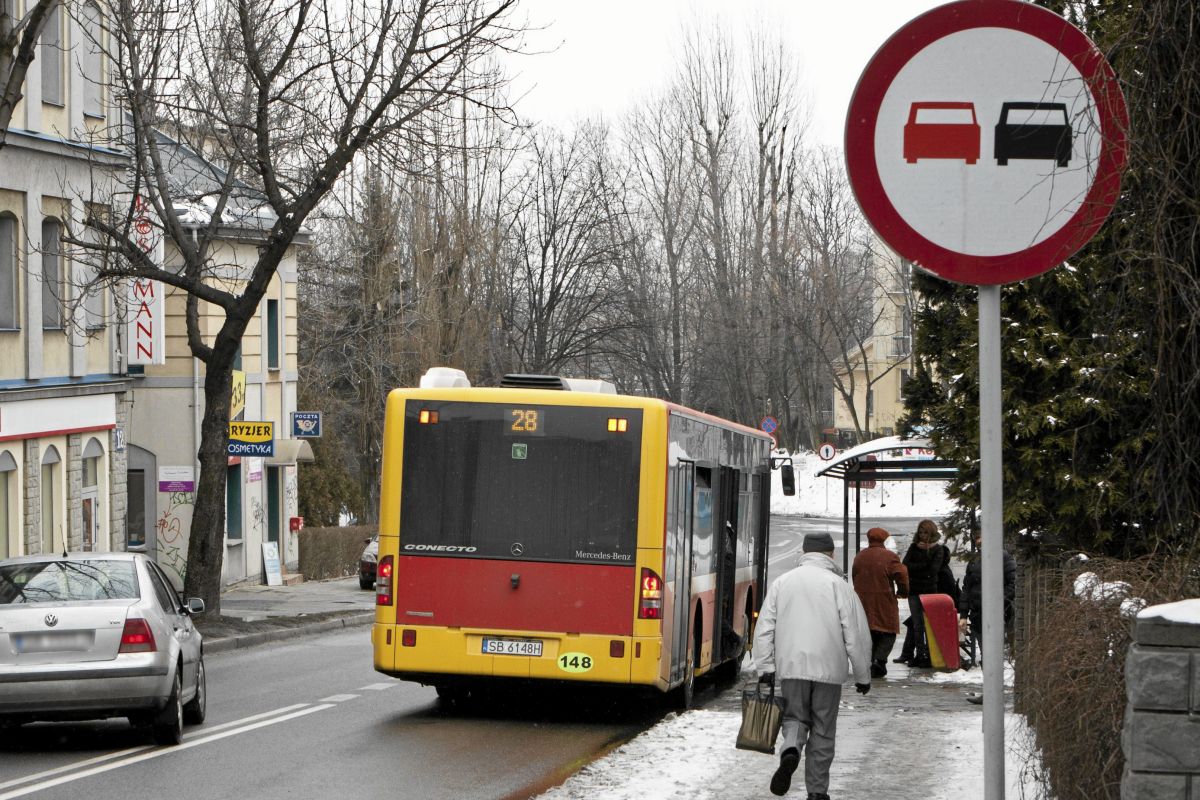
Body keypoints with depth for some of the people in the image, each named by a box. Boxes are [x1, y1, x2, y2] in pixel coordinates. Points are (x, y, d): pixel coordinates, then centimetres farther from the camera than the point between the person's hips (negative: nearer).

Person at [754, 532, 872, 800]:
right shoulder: (838, 585, -2)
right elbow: (857, 635, -2)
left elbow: (764, 628, 4)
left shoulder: (782, 582, 6)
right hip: (828, 668, -1)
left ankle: (790, 751, -18)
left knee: (795, 718, 15)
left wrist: (766, 667, 7)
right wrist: (863, 675, 6)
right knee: (823, 731, 9)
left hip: (790, 667, 2)